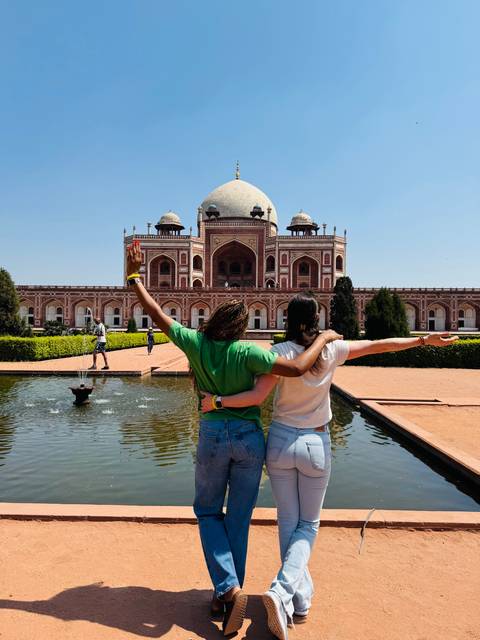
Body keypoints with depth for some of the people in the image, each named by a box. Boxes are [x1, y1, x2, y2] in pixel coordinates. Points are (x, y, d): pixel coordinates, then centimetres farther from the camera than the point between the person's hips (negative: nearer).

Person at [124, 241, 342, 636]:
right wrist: (323, 338, -9)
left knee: (208, 512, 19)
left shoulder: (195, 343, -7)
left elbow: (156, 313, 1)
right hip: (250, 437, 0)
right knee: (238, 519, 13)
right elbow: (297, 369, -24)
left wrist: (134, 276, 12)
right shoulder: (247, 352, -14)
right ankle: (227, 596, 26)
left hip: (213, 436, 1)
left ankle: (228, 589, 4)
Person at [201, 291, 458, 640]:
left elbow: (257, 396, -19)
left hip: (281, 441, 0)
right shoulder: (331, 350, -7)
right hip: (316, 445, 0)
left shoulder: (281, 352, -11)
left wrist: (217, 401, -10)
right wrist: (425, 340, 12)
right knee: (308, 525, 14)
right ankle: (282, 590, -5)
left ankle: (300, 600, 22)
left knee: (288, 522, 15)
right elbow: (380, 345, 1)